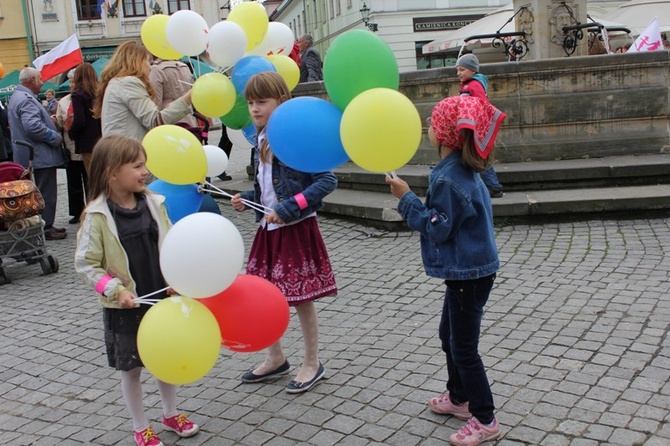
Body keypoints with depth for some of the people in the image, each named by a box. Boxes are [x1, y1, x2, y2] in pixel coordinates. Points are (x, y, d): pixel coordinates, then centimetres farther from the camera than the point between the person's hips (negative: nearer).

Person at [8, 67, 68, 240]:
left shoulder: (18, 96, 17)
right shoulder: (26, 99, -18)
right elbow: (33, 126, -29)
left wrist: (48, 119, 16)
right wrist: (56, 138, -18)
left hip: (33, 155, 11)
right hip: (41, 155, -11)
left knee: (44, 192, 17)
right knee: (46, 193, -4)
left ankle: (46, 225, 24)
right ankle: (46, 229, 2)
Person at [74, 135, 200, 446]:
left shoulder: (153, 203, -4)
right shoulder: (98, 216, -16)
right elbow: (85, 263, -12)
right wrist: (115, 290, -20)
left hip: (162, 298, 4)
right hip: (124, 307, -4)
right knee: (131, 367, 12)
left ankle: (171, 413, 40)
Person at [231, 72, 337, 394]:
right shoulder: (262, 140, 8)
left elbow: (327, 180, -20)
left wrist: (289, 209, -24)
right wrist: (247, 199, 2)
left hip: (297, 229, -8)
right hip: (269, 229, 8)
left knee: (301, 298, 5)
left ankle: (312, 363, 24)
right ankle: (276, 359, 32)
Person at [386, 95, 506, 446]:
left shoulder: (448, 178, -24)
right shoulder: (461, 168, 7)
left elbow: (437, 228, -22)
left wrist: (406, 198, -19)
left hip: (469, 273, -11)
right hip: (467, 268, 11)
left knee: (463, 347, 0)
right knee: (450, 334, 23)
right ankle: (459, 397, 39)